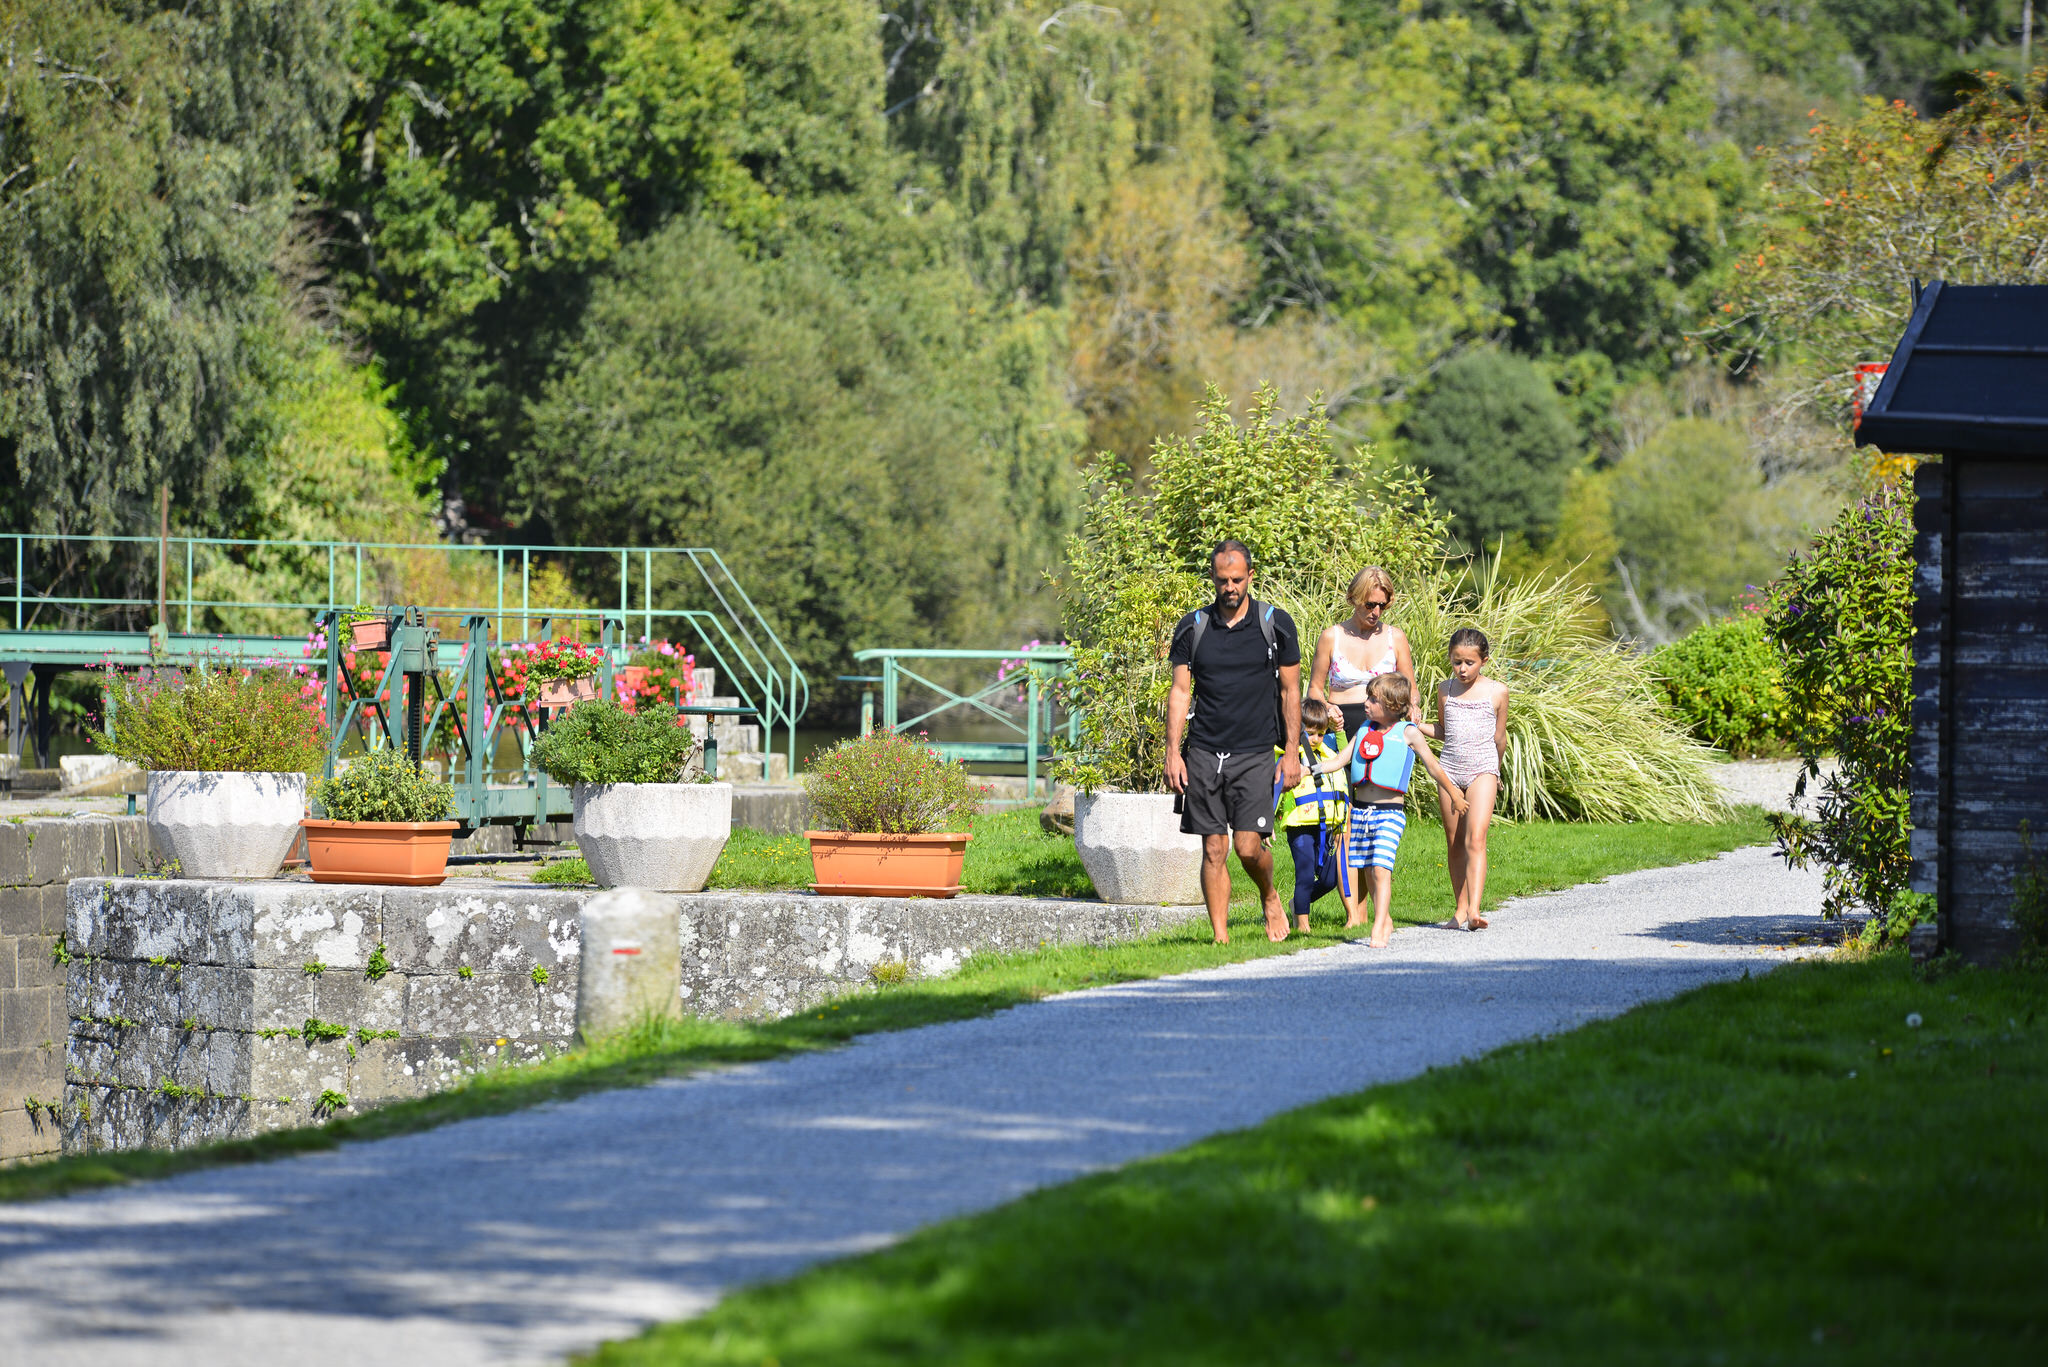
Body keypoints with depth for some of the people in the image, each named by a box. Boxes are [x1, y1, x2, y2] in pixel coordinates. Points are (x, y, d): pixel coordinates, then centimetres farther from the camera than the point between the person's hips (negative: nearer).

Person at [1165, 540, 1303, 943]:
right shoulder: (1193, 627, 5)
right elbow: (1180, 692, 7)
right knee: (1214, 849, -1)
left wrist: (1292, 753, -1)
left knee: (1249, 847, -10)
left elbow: (1290, 692, 5)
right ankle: (1220, 936, 4)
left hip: (1255, 754, -2)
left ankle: (1269, 897, 21)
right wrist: (1173, 753, -2)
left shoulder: (1276, 624, 1)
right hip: (1204, 753, 2)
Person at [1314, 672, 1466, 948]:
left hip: (1390, 811, -6)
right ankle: (1386, 922, 23)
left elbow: (1433, 767, 7)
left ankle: (1379, 931, -19)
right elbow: (1338, 762, 13)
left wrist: (1453, 794, 16)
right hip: (1361, 810, 6)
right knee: (1367, 872, 9)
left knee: (1380, 868, -16)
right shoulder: (1365, 730, 12)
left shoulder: (1407, 733, -2)